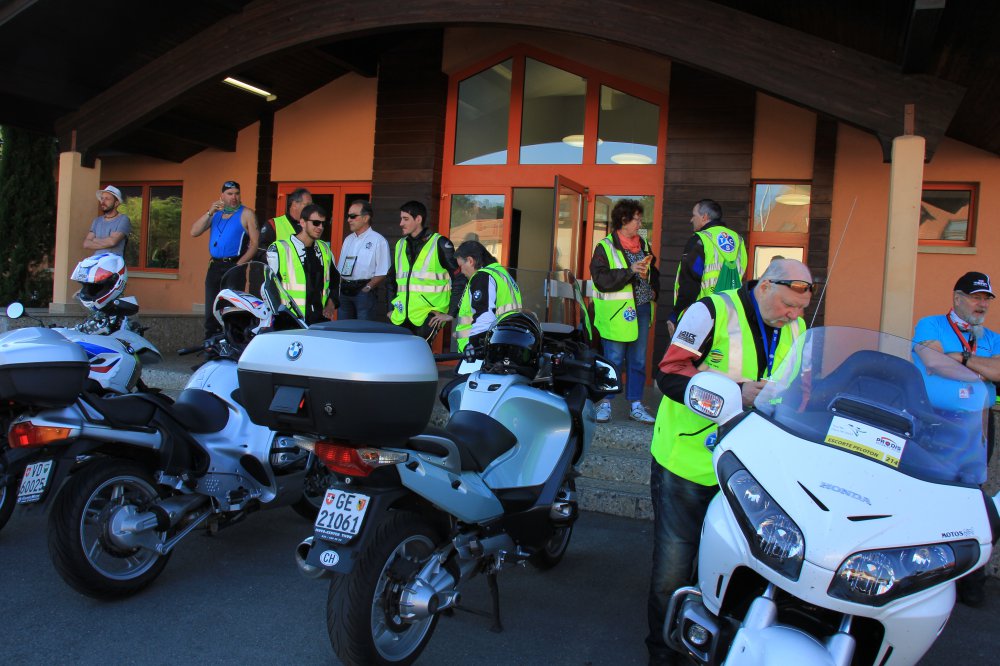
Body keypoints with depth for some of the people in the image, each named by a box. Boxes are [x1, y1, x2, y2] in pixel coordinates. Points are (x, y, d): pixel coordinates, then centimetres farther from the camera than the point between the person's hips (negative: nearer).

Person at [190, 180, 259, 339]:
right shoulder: (215, 213, 17)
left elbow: (255, 243, -6)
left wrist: (239, 264, -15)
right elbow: (194, 232, 6)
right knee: (211, 312, 8)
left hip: (234, 266, -5)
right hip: (215, 266, 6)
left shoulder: (246, 214, 1)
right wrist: (209, 212, -6)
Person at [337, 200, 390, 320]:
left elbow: (382, 273, -9)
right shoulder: (348, 239, 16)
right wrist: (340, 286, 3)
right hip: (345, 291, 6)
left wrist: (367, 288, -17)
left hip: (364, 290, -6)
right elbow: (340, 268, 20)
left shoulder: (378, 240, -5)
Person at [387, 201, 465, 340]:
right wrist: (391, 309, 17)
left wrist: (451, 313, -8)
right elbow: (393, 280, 26)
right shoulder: (400, 245, 16)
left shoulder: (440, 244, -4)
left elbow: (460, 279, -5)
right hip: (401, 317, 6)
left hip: (428, 316, -6)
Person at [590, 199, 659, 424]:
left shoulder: (644, 245, 14)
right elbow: (601, 279, -17)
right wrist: (630, 271, -21)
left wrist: (654, 290, 10)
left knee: (638, 361, 9)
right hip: (617, 313, -6)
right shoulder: (605, 247, -6)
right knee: (613, 360, -1)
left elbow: (653, 271, 28)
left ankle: (636, 405, 17)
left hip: (641, 310, 6)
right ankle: (605, 403, 11)